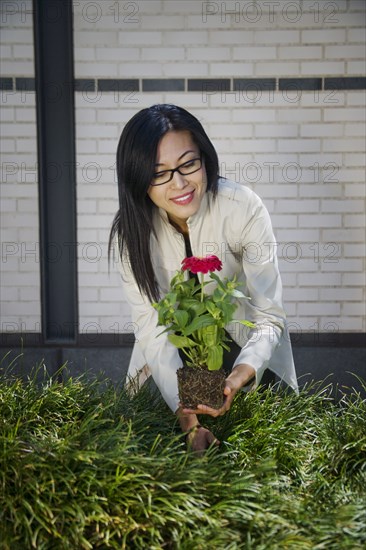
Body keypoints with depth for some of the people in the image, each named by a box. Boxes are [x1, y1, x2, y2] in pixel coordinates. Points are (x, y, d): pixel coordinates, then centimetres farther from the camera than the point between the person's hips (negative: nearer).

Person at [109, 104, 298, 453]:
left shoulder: (244, 208, -30)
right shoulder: (131, 228, -22)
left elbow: (269, 316, -30)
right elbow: (150, 323, -27)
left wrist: (244, 372, -51)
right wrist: (184, 410, -41)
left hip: (245, 346, -1)